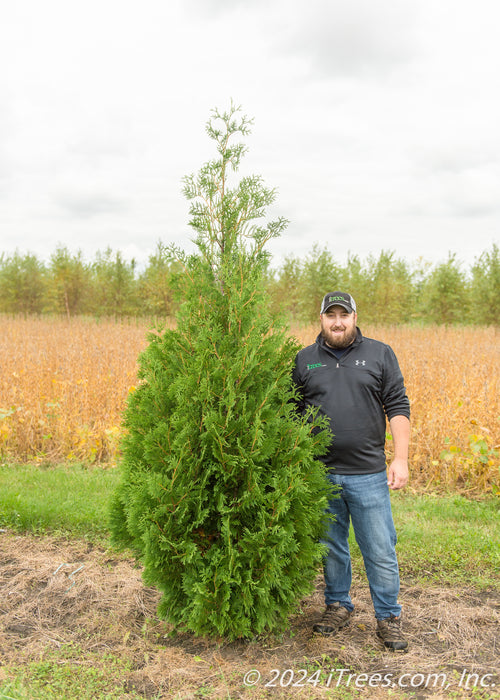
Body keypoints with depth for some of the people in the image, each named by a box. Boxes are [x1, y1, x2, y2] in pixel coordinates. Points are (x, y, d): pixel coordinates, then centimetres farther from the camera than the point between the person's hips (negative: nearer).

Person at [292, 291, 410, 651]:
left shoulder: (380, 354, 3)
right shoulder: (304, 360, 7)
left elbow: (398, 408, 1)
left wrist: (401, 459, -7)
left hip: (368, 474, -2)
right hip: (320, 474, 2)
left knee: (380, 549, 4)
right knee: (331, 546, 14)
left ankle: (389, 616, 21)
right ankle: (338, 605, 32)